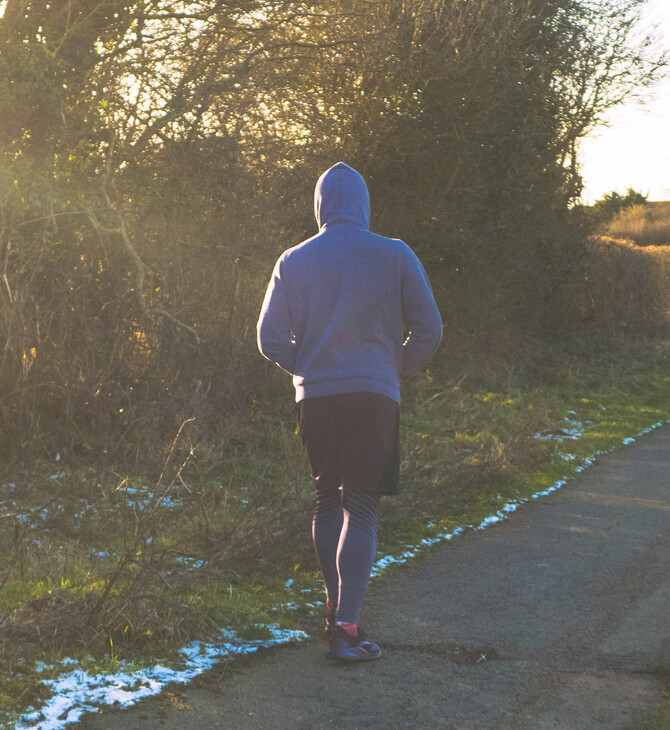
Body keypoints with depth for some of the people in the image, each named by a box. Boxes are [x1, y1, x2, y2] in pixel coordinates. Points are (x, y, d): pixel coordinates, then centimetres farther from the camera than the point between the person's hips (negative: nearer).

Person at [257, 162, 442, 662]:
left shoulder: (294, 261, 6)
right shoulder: (395, 256, 1)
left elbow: (270, 338, 5)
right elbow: (428, 330, 1)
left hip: (315, 396, 3)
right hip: (374, 395, -2)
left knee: (328, 500, 17)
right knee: (360, 507, -2)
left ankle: (335, 607, 24)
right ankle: (346, 626, -10)